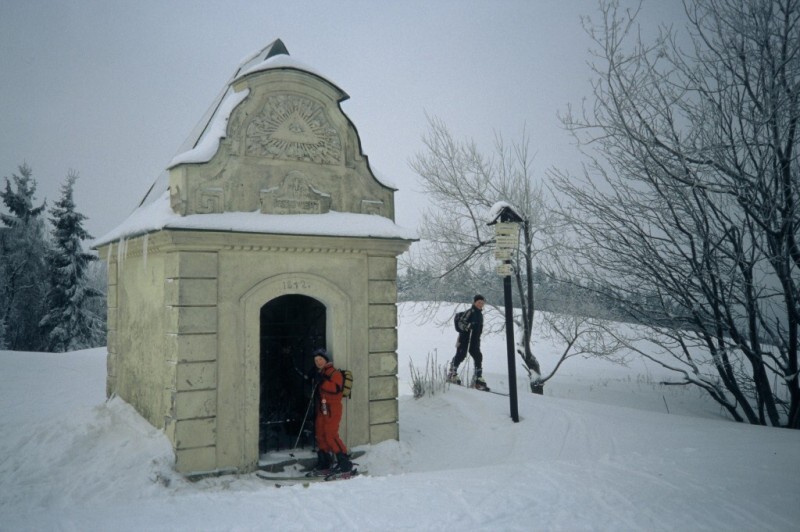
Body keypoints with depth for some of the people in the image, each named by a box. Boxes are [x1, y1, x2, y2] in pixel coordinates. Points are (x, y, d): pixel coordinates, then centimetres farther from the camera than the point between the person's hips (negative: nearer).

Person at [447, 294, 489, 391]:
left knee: (478, 357, -1)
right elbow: (461, 322, -17)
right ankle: (452, 373, 14)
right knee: (460, 355, -3)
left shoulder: (480, 315, 17)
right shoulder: (470, 312, -8)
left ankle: (478, 380, 2)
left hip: (474, 340, 7)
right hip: (465, 338, -7)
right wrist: (468, 326, -33)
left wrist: (478, 340, 27)